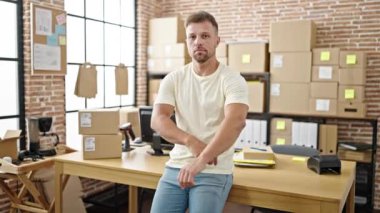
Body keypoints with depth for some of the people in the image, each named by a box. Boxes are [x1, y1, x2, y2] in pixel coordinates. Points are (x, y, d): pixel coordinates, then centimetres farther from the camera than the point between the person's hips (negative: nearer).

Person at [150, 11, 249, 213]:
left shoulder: (232, 80, -9)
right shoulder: (173, 79, 3)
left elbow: (236, 121, -25)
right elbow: (158, 120, -8)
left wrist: (201, 161, -36)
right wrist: (191, 141, -25)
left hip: (215, 172, -3)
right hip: (176, 166, 4)